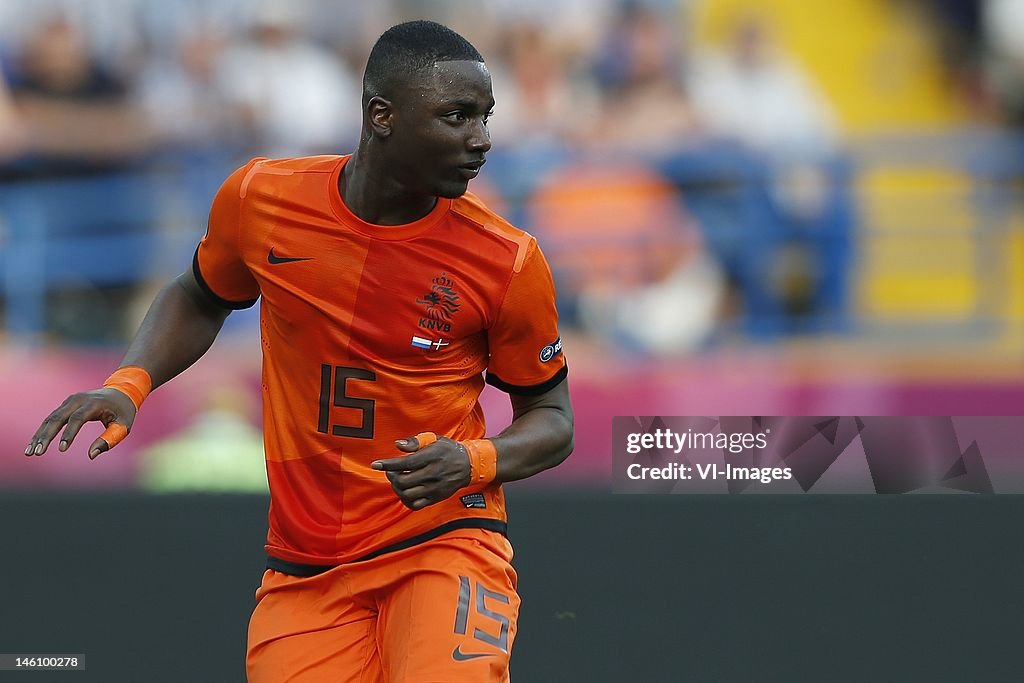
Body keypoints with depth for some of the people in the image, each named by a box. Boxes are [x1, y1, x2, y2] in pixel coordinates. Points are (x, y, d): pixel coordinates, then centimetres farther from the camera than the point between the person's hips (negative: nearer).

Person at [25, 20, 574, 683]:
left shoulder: (508, 261, -9)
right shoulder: (260, 199, -3)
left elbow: (552, 420, 4)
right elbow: (200, 299, 19)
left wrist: (472, 461, -17)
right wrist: (128, 385, 2)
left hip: (445, 542, -3)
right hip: (302, 568, 3)